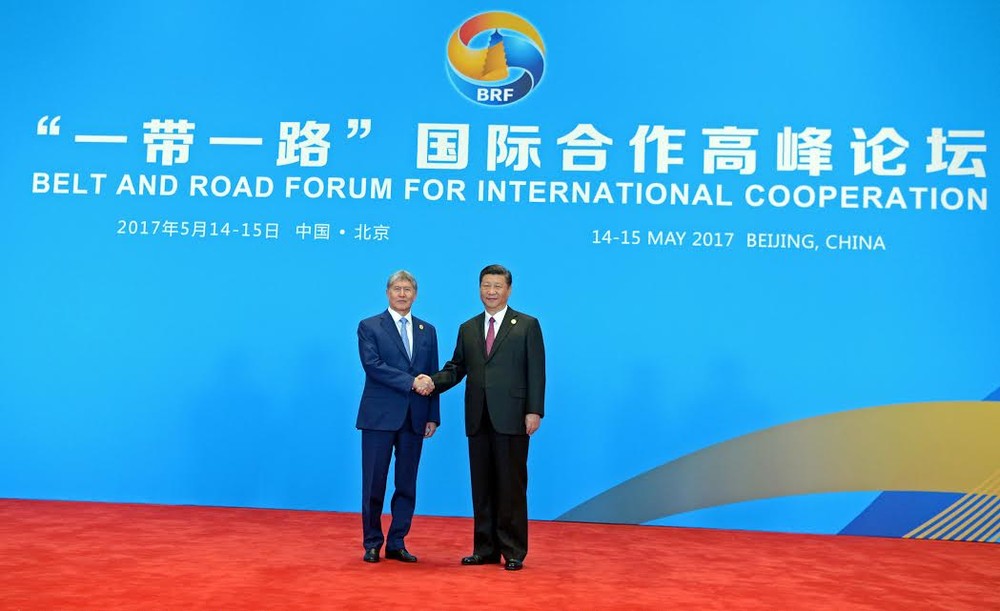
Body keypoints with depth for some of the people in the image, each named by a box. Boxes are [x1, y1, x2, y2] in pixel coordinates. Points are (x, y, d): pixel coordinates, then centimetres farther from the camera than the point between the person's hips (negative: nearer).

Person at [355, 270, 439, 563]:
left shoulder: (428, 331, 12)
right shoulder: (369, 327, 1)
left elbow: (431, 377, 11)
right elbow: (373, 365, -13)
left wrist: (433, 416, 5)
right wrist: (411, 382, -19)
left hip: (414, 418, 4)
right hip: (380, 417, -3)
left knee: (407, 485, 8)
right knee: (374, 484, 4)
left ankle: (396, 544, 19)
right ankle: (372, 543, 17)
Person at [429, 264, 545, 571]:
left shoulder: (527, 325, 3)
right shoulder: (468, 329, 15)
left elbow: (536, 371, -3)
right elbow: (456, 368, 13)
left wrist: (534, 410, -11)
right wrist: (433, 382, -6)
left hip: (512, 418, -4)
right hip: (478, 419, 4)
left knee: (512, 486, 1)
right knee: (482, 486, 9)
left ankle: (513, 551, 11)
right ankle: (485, 548, 19)